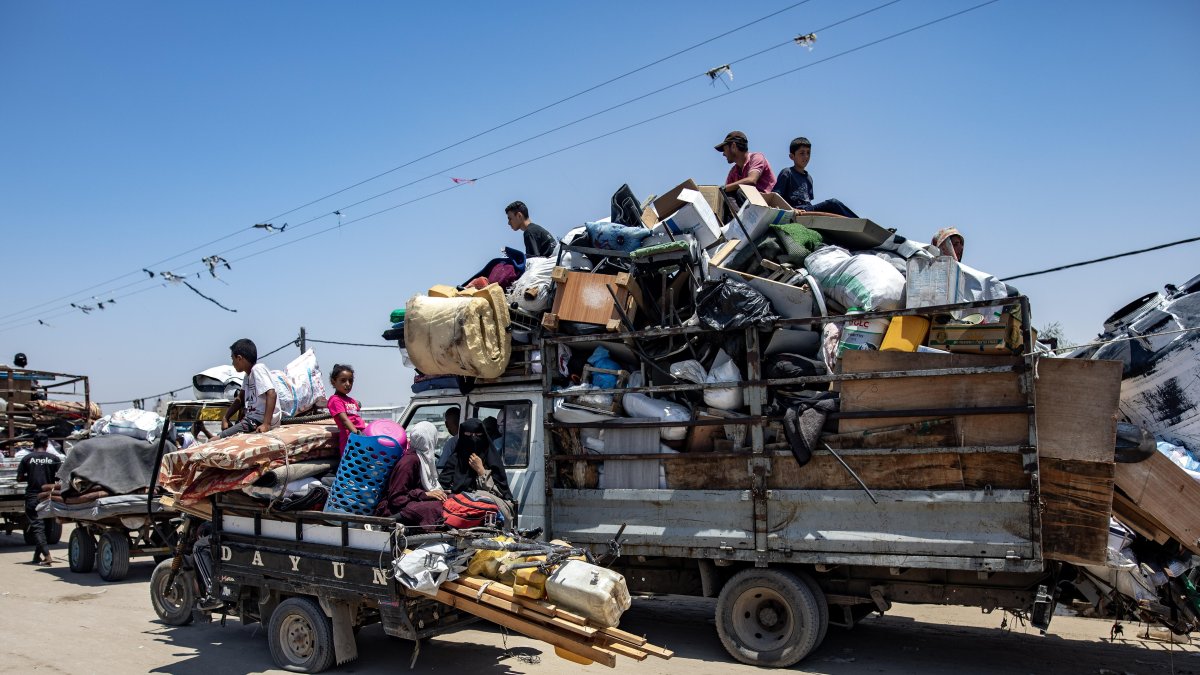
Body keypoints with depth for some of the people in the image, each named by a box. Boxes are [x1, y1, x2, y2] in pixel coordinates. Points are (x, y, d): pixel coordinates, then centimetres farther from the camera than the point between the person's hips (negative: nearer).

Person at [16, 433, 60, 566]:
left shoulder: (27, 458, -2)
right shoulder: (54, 458, -1)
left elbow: (19, 478, 0)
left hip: (32, 497, -2)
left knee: (37, 526, -2)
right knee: (41, 526, 16)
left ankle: (47, 556, -17)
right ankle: (37, 556, 21)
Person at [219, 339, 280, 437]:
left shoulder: (257, 369, -14)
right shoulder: (248, 373, 15)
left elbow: (271, 394, -25)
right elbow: (240, 399, 23)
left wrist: (266, 424, -31)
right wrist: (225, 418, 11)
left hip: (259, 421, -10)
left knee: (214, 441, -12)